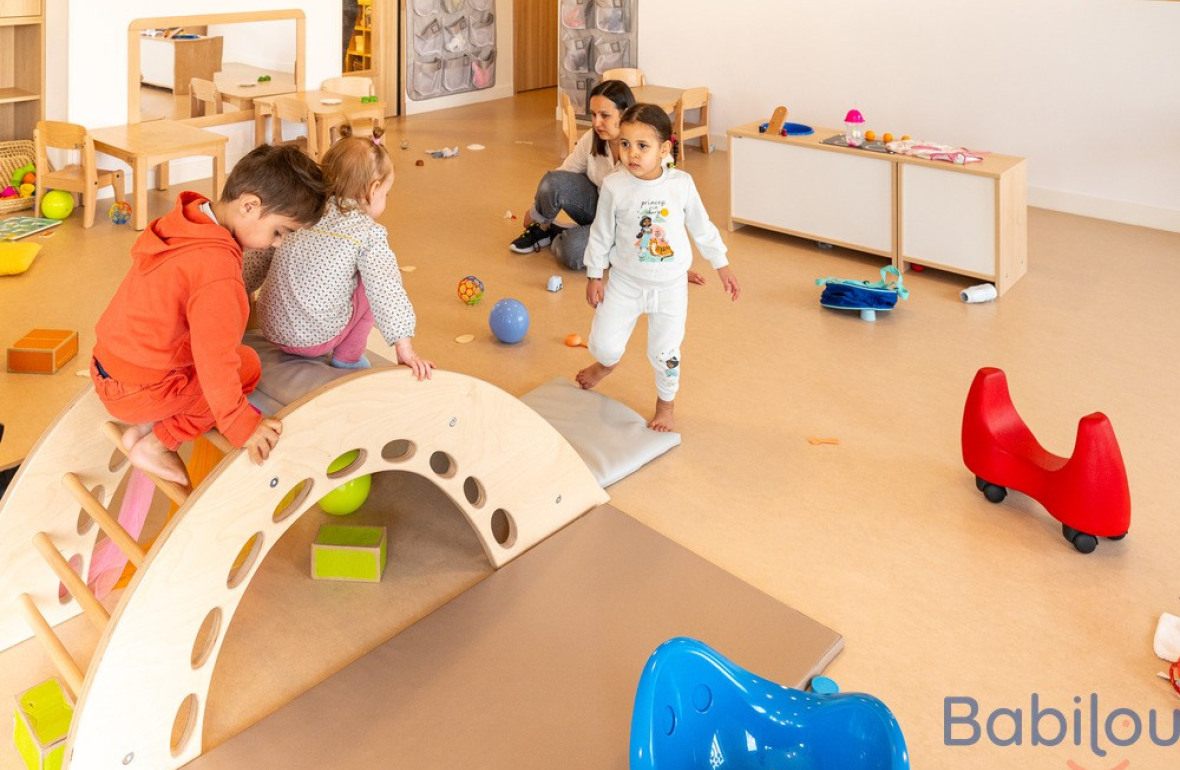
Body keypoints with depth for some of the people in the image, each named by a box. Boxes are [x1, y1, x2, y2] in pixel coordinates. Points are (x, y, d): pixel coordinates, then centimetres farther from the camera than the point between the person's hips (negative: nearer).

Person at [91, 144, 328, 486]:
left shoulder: (186, 220, -1)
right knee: (246, 365, -1)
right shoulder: (217, 265, -29)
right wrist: (241, 426, -21)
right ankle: (156, 444, 1)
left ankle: (144, 426, 10)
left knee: (236, 355, 14)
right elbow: (215, 359, -28)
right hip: (137, 391, -9)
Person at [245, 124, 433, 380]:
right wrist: (405, 349, -21)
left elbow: (257, 258, 12)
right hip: (316, 339, -6)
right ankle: (348, 358, 14)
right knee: (372, 284, 12)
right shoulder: (368, 234, -11)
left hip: (270, 328, 6)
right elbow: (387, 292, -19)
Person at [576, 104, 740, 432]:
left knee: (665, 353, 9)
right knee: (604, 343, 2)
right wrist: (594, 276, 2)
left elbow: (702, 228, 2)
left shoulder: (682, 184, -12)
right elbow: (601, 234, -3)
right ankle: (607, 363, 42)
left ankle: (665, 407, 35)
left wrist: (722, 266, 8)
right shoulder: (614, 186, -14)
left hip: (670, 285, 0)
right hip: (625, 281, 0)